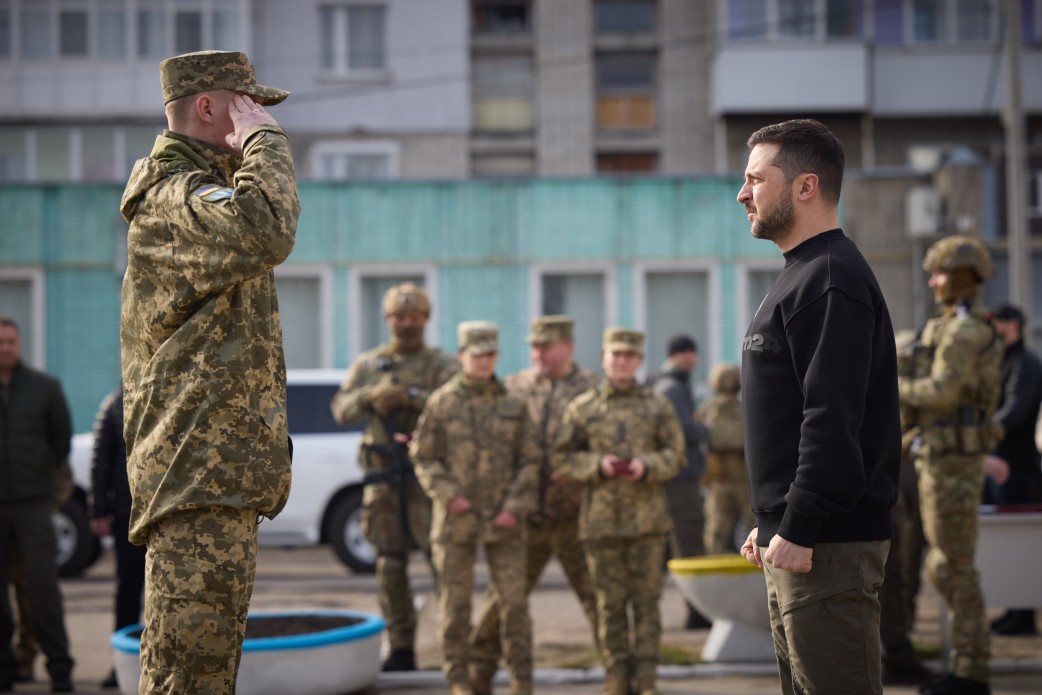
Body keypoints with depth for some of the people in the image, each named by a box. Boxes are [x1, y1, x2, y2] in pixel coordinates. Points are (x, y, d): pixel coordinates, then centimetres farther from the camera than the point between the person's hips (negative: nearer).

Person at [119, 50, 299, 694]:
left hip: (218, 474, 11)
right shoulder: (173, 198, -12)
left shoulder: (197, 191, 24)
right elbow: (265, 235, -33)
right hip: (201, 473, -11)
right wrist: (265, 140, -19)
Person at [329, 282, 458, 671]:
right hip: (383, 478, 3)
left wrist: (409, 396, -24)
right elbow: (341, 410, 2)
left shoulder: (442, 366, 3)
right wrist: (370, 395, -18)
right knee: (390, 567, 5)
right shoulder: (367, 365, 13)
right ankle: (401, 650, 12)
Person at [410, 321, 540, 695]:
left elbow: (529, 463, 4)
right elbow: (424, 458, 1)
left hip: (503, 521, 1)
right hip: (455, 520, -1)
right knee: (455, 602, 3)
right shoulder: (440, 403, 2)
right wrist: (449, 495, -12)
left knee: (514, 601, -1)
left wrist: (515, 509, -8)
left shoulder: (514, 405, 6)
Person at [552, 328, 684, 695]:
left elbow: (675, 454, 5)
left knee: (647, 599, 1)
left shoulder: (658, 407, 8)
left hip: (648, 517, 0)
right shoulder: (581, 409, 6)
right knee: (611, 603, 3)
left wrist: (647, 465, -14)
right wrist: (597, 464, -13)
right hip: (601, 520, 0)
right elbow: (562, 459, 4)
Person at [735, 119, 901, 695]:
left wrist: (797, 530, -23)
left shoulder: (831, 280, -13)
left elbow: (832, 422, -22)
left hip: (828, 543, -11)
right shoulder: (800, 277, 20)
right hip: (794, 539, 11)